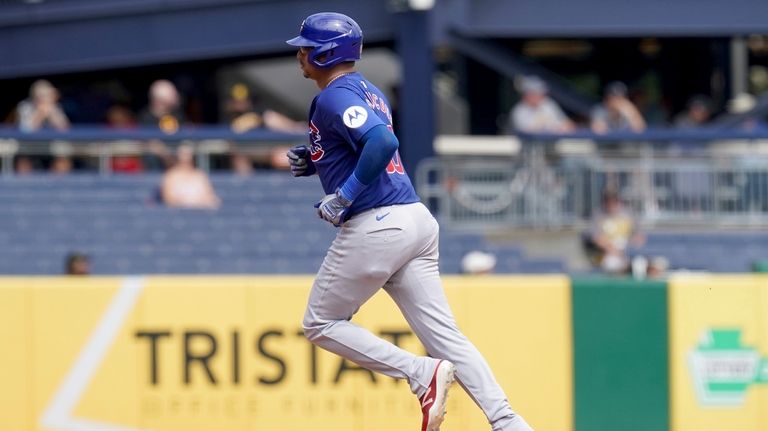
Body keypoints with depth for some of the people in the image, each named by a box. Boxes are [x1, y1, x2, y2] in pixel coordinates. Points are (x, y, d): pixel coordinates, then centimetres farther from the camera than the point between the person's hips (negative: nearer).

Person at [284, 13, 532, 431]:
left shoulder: (334, 97, -10)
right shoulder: (369, 91, 19)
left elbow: (382, 143, -27)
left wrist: (344, 196, -21)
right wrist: (313, 161, 18)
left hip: (375, 226, -9)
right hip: (417, 220, 9)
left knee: (320, 325, 7)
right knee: (445, 335, 3)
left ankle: (422, 373, -6)